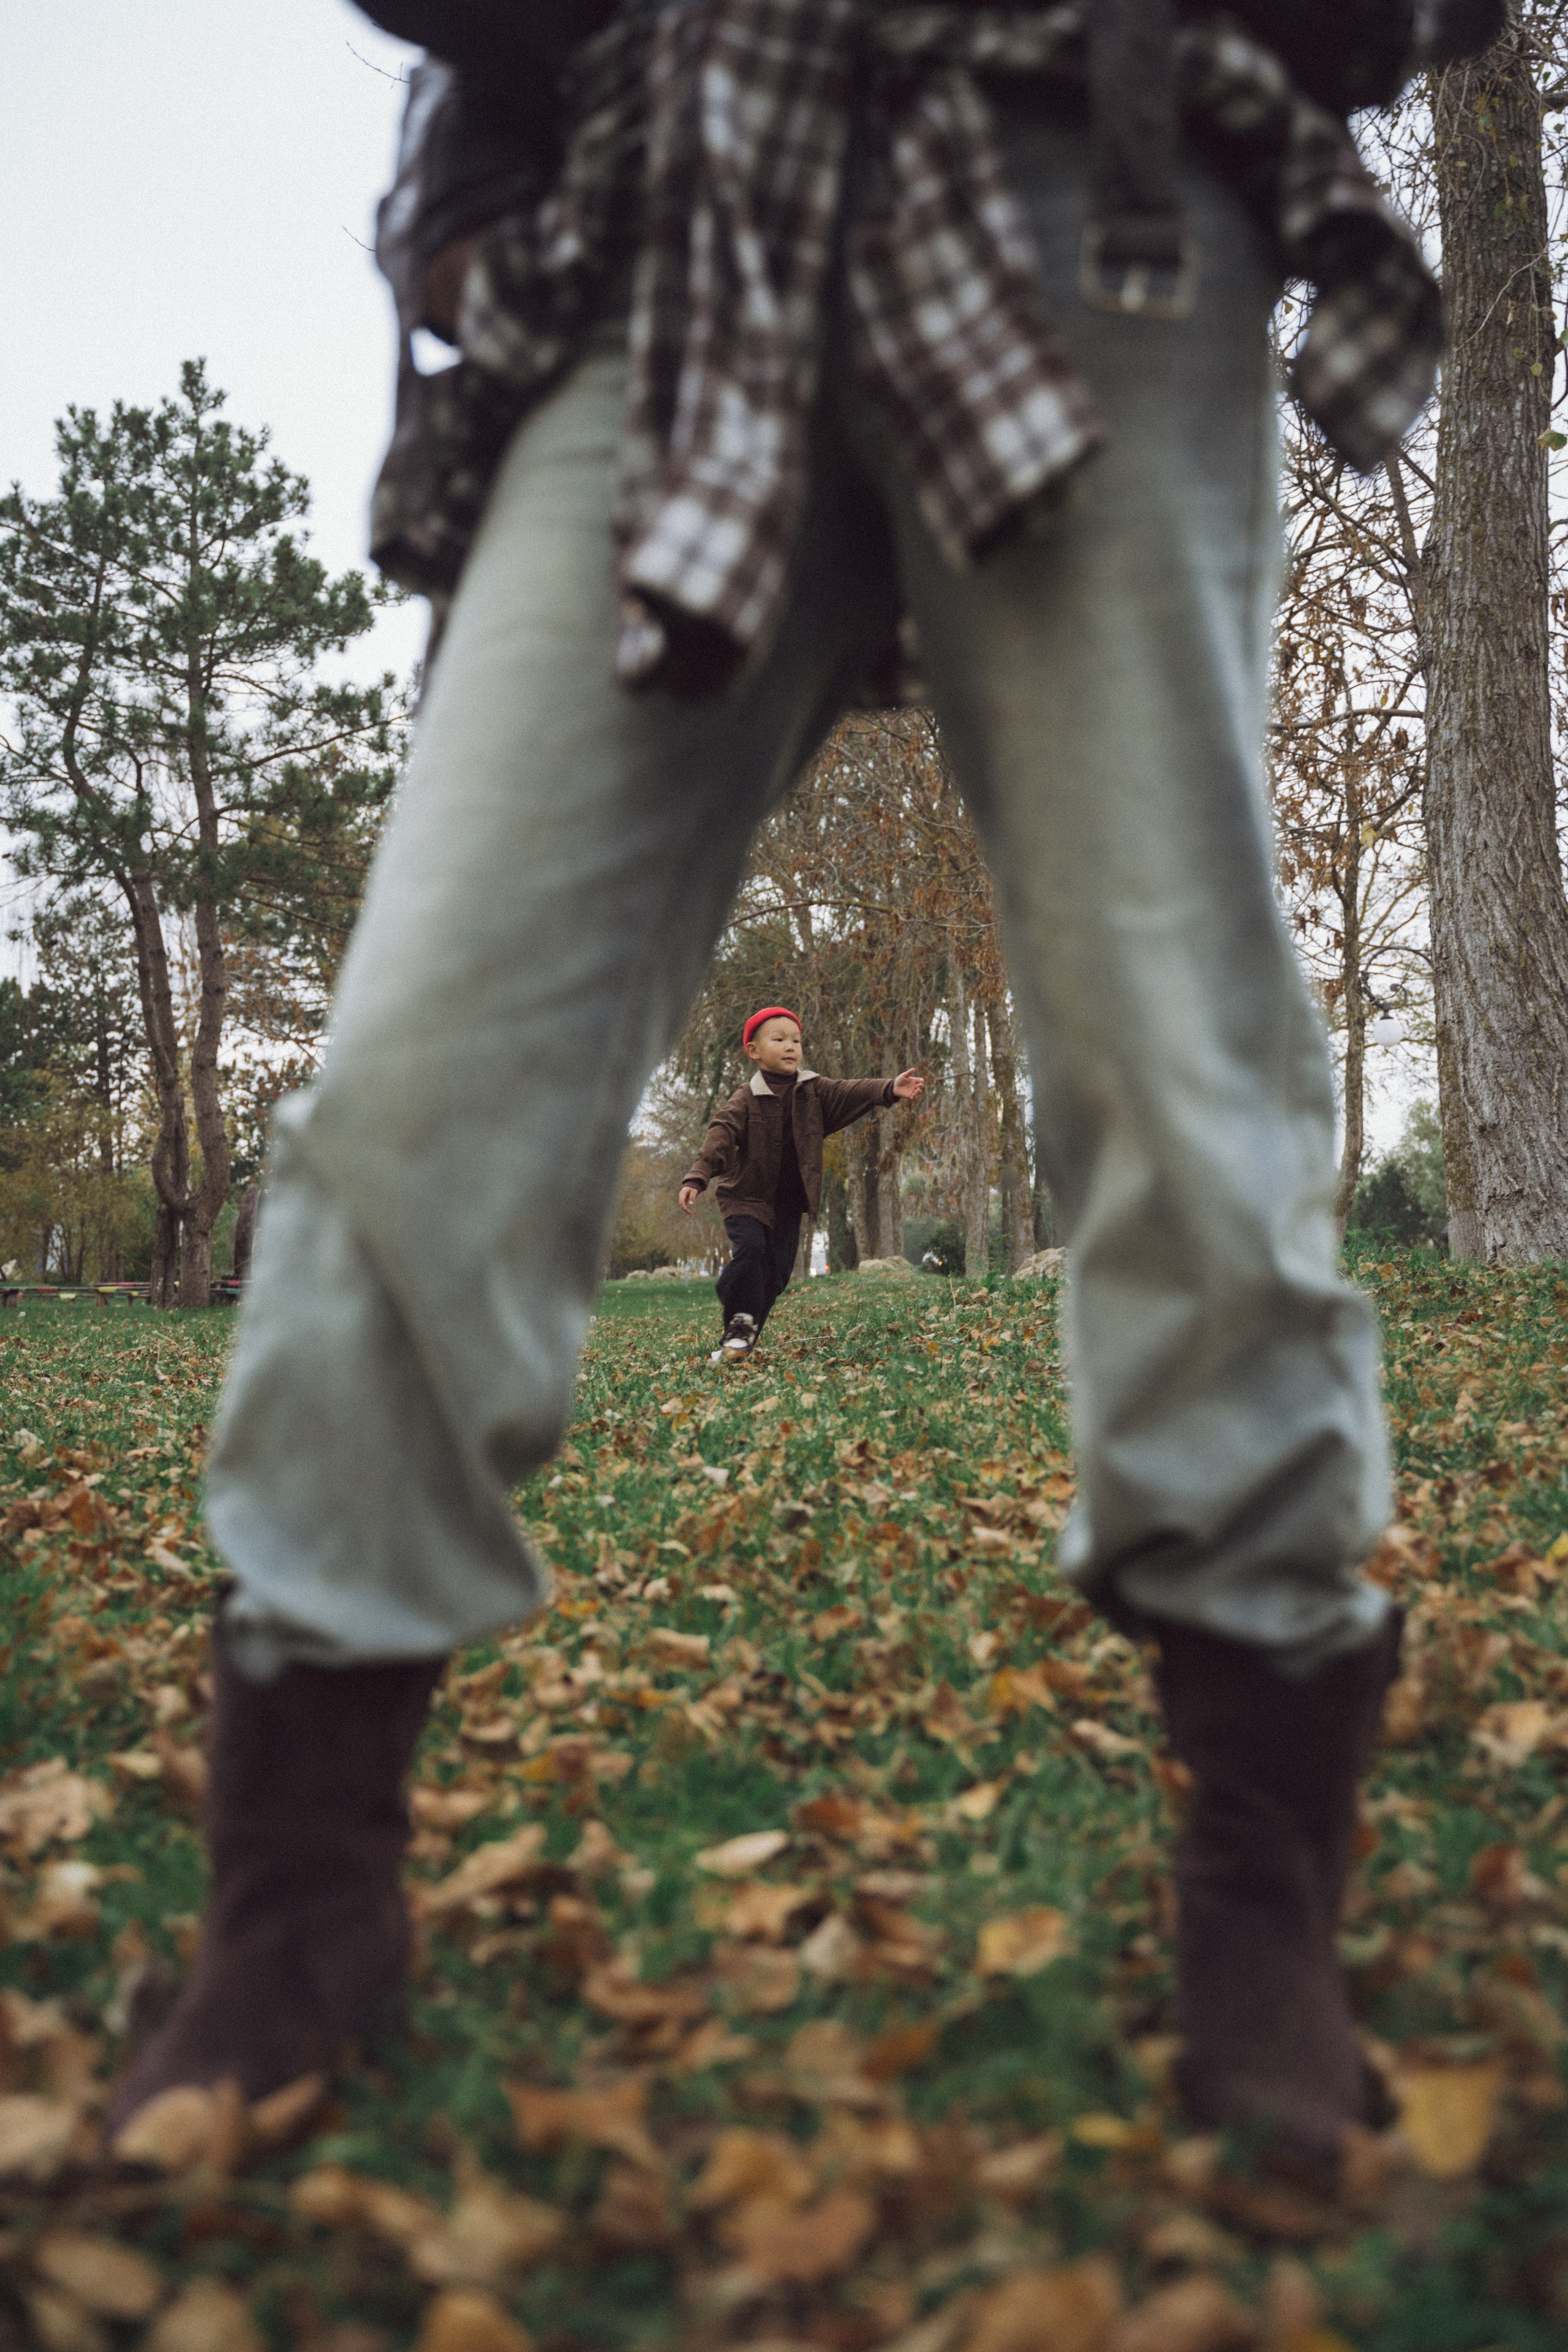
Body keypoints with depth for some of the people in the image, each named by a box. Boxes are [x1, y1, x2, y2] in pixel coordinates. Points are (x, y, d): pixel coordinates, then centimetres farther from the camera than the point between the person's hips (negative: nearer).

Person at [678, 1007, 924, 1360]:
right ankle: (741, 1321, -11)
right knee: (750, 1246, -27)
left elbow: (850, 1092, -12)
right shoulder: (746, 1099, -8)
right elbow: (720, 1136, -19)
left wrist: (889, 1089, -31)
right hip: (747, 1195, -4)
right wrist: (697, 1178, -34)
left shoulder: (814, 1092, 3)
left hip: (790, 1199, 4)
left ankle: (736, 1342, 13)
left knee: (778, 1269, 2)